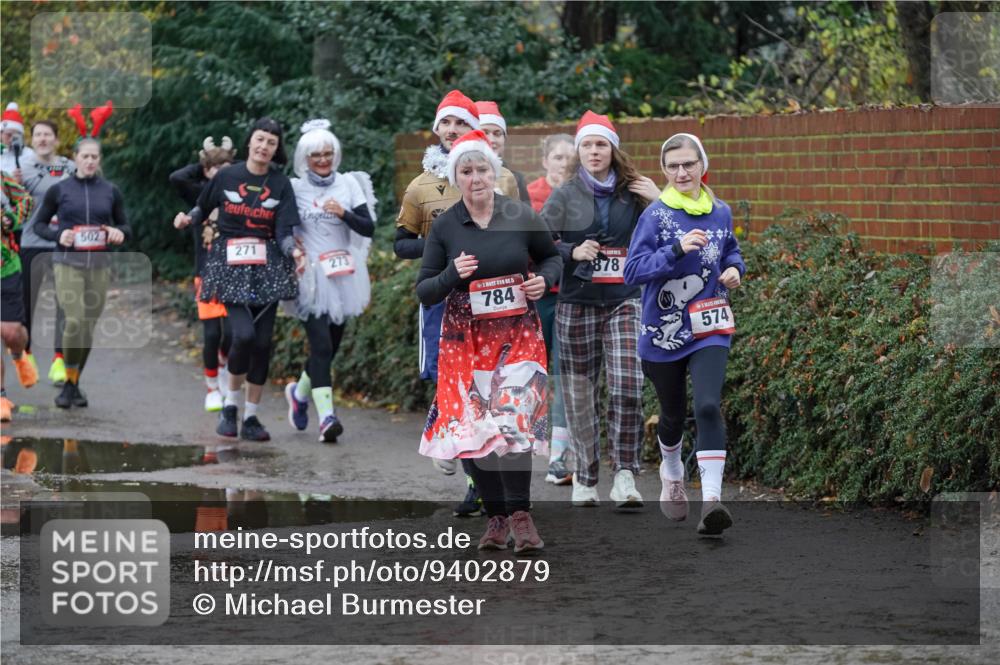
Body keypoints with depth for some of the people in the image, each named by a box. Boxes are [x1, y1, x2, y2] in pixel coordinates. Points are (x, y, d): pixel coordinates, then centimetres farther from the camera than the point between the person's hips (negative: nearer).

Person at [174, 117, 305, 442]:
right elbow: (203, 207, 14)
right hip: (231, 265, -2)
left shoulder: (281, 184, 4)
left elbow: (284, 232, -2)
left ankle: (251, 417, 10)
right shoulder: (226, 177, 2)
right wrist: (188, 218, -6)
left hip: (267, 267, 2)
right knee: (244, 333, -19)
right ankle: (230, 405, 2)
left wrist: (293, 251, -21)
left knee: (263, 342, -1)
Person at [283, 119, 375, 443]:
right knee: (321, 345, -16)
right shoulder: (295, 189, 0)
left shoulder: (348, 184, 5)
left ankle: (300, 392, 39)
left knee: (331, 345, 12)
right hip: (311, 277, -4)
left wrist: (343, 213, -16)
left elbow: (368, 228, -1)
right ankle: (326, 416, -21)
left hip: (343, 276, 4)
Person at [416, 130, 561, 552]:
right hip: (465, 339, 2)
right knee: (472, 426, 1)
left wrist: (544, 280, -6)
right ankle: (496, 517, 13)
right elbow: (424, 292, 1)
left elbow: (551, 256, 16)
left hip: (517, 335, -1)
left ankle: (520, 514, -10)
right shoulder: (444, 227, -2)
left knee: (512, 420, -17)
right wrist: (452, 275, -18)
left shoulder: (522, 217, -2)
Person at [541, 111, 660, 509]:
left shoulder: (633, 195, 6)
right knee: (580, 394, 5)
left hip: (624, 301, 0)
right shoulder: (565, 196, 4)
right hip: (577, 304, 0)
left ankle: (625, 476, -13)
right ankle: (584, 479, 17)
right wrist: (573, 253, -13)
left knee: (627, 386, -15)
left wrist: (659, 201, -6)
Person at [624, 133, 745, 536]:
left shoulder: (720, 212, 3)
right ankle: (672, 474, 47)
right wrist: (677, 250, -29)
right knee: (673, 414, 15)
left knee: (708, 407, -19)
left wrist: (735, 269, 1)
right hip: (663, 333, -1)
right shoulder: (656, 216, -9)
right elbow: (633, 270, -17)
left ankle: (712, 499, -25)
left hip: (709, 330, 1)